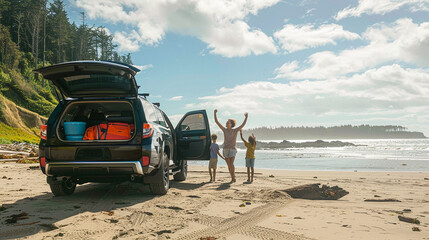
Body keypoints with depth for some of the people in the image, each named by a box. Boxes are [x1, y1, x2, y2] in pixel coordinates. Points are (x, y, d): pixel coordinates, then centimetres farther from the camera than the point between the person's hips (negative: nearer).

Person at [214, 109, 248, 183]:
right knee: (229, 165, 5)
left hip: (232, 149, -3)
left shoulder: (235, 130, -4)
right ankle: (232, 178, 18)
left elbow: (243, 124, -17)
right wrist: (215, 113, -11)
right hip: (225, 149, 3)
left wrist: (246, 117, -30)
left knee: (231, 164, -17)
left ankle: (233, 178, -5)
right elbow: (217, 122, -3)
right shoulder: (224, 130, 1)